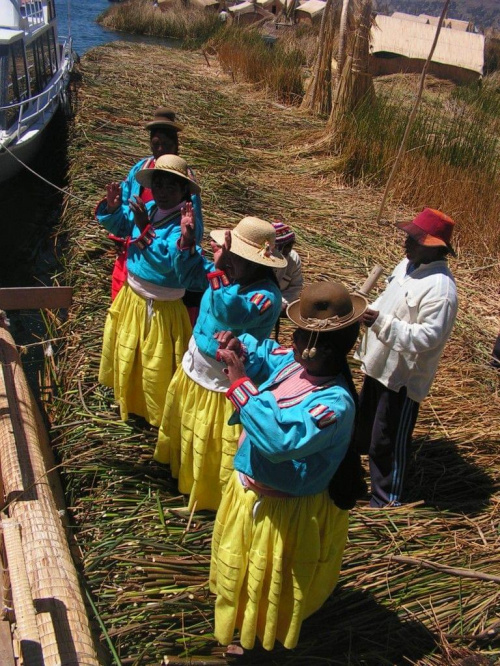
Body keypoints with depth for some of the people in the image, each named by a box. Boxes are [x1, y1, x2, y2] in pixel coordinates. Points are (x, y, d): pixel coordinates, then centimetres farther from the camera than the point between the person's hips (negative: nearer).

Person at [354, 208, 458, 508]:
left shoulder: (441, 288, -26)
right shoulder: (408, 265, 4)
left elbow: (427, 337, -29)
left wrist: (381, 322, -34)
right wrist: (368, 311, 4)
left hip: (403, 375, -10)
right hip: (380, 365, 10)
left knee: (388, 440, 3)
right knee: (364, 425, 27)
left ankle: (386, 500, 22)